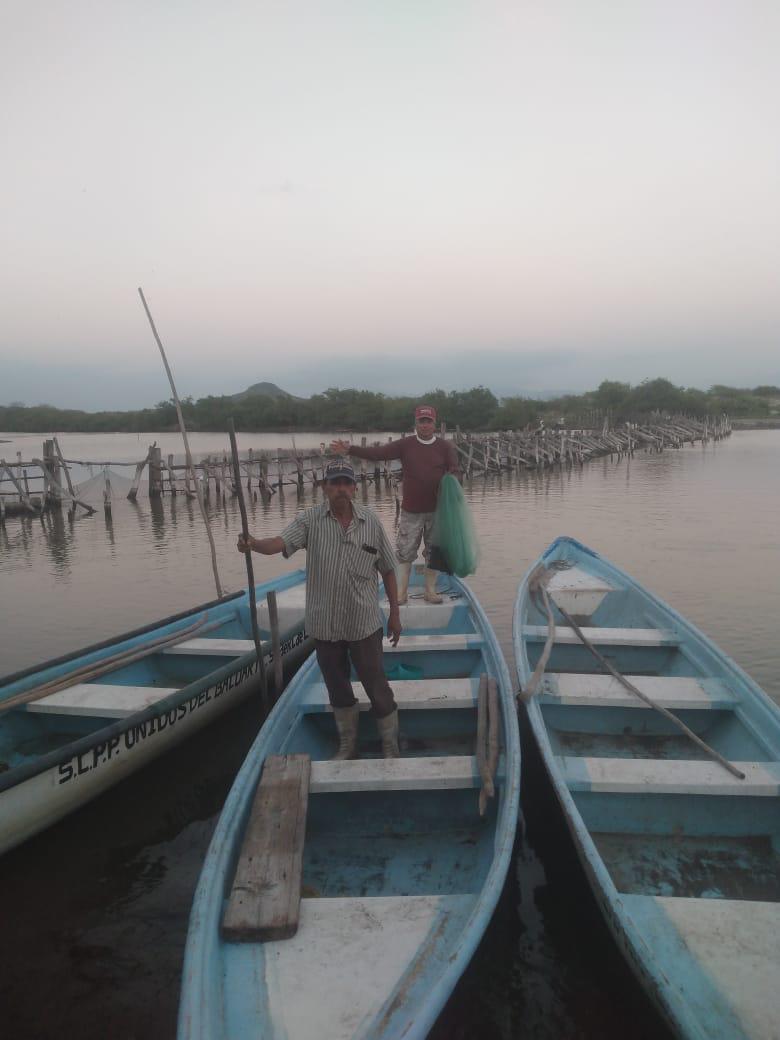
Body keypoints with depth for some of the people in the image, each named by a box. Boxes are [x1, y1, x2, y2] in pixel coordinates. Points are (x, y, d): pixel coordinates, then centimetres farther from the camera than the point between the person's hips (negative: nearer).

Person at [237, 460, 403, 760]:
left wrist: (395, 613, 7)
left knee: (377, 687, 7)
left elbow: (388, 570, 4)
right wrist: (254, 544, -43)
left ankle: (391, 746, 28)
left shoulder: (371, 521, -3)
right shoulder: (310, 520, -5)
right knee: (337, 689, 17)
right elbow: (280, 543, -21)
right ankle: (348, 744, 38)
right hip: (324, 625, 1)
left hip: (364, 624, -1)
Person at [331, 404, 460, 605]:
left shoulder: (445, 446, 0)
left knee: (434, 552, 10)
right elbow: (377, 453, -11)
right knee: (405, 552, 4)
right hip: (411, 511, -1)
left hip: (436, 511, 1)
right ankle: (401, 592, 16)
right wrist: (350, 450, -22)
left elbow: (455, 471, -3)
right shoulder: (405, 444, -2)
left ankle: (430, 590, 23)